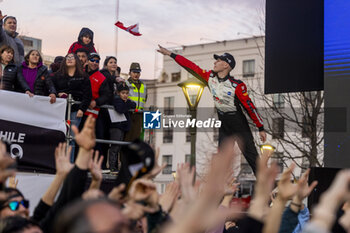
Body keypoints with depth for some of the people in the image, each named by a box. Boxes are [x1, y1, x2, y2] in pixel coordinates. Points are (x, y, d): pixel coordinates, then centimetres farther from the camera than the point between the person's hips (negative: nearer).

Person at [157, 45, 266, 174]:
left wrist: (261, 128, -12)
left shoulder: (237, 85, -19)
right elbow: (191, 66, 2)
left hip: (239, 125, -6)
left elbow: (249, 106, -15)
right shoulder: (210, 77, -2)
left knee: (251, 156, -6)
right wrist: (170, 54, 4)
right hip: (223, 126, 6)